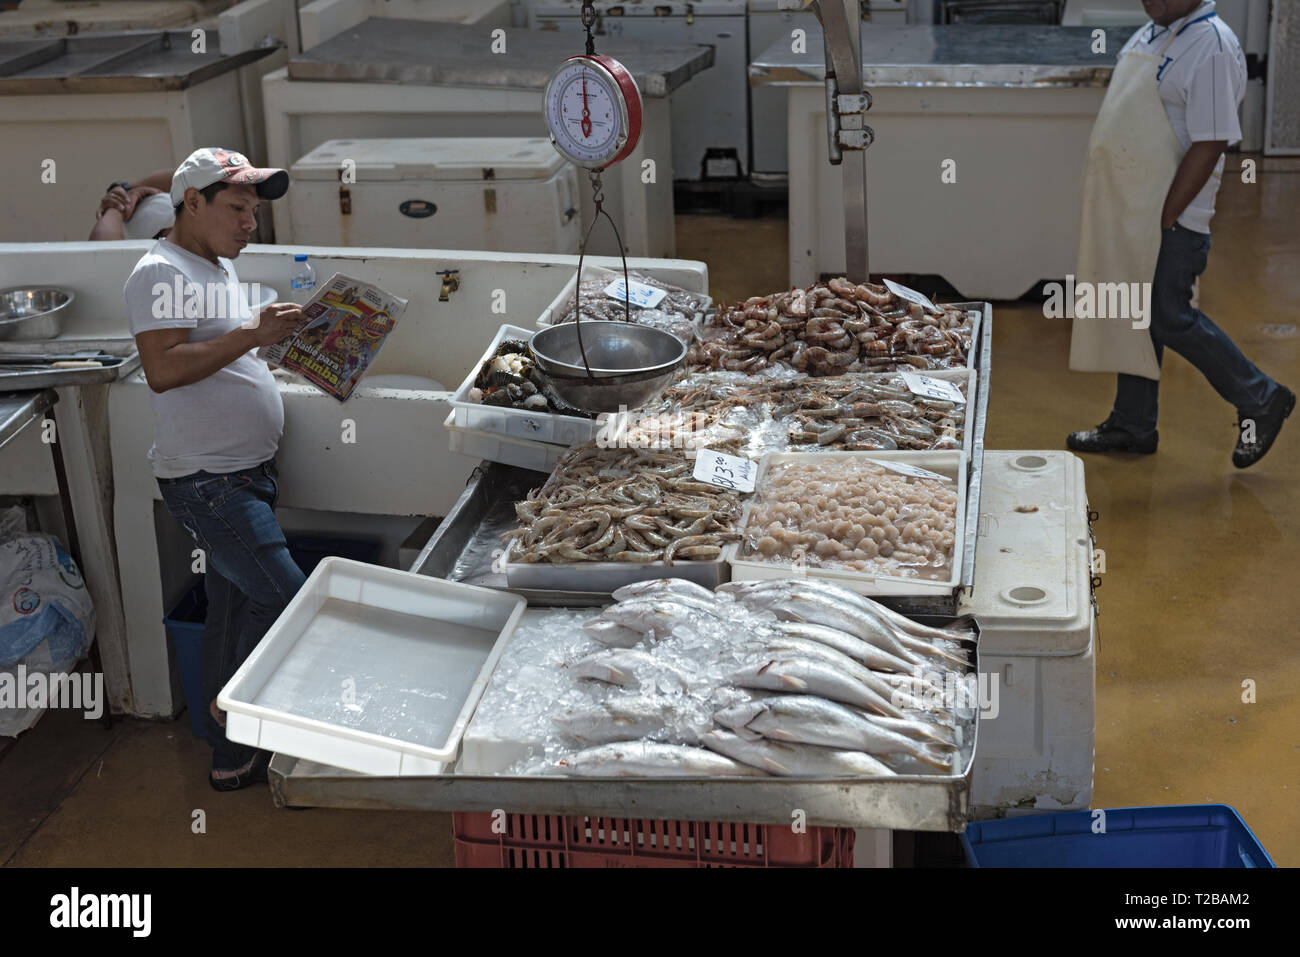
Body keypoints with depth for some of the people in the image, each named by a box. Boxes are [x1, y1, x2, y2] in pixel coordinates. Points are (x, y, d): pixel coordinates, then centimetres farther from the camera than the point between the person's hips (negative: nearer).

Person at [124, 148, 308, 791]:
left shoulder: (219, 268, 17)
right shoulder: (162, 273, -14)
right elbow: (162, 369, -25)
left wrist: (281, 335, 10)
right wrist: (253, 335, -25)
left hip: (248, 473, 10)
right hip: (206, 480, -10)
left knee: (237, 606, 13)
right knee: (285, 600, -14)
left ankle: (231, 755, 22)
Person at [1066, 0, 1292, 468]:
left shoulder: (1213, 48, -17)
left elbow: (1208, 146, -21)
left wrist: (1164, 218, -20)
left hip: (1171, 217, -9)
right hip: (1128, 207, 9)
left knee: (1168, 318, -5)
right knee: (1133, 317, 13)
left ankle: (1259, 400, 11)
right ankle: (1132, 425, 24)